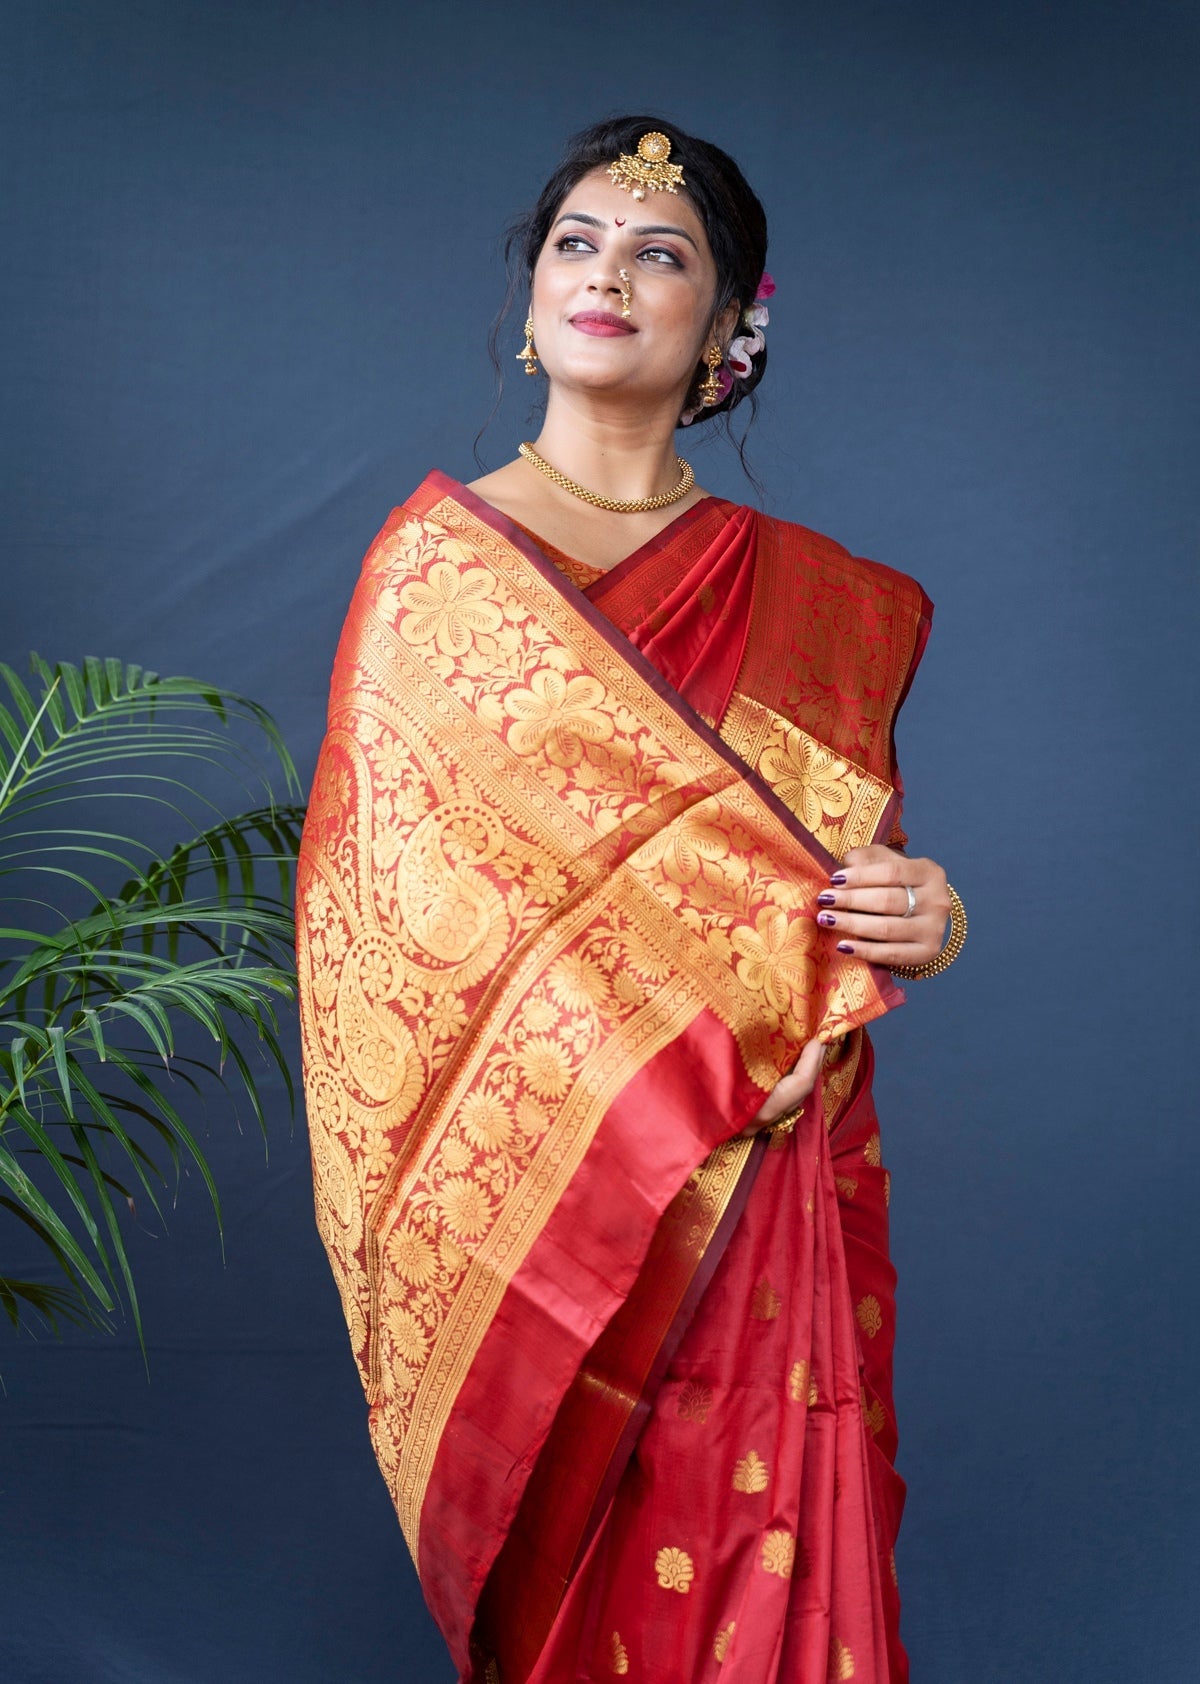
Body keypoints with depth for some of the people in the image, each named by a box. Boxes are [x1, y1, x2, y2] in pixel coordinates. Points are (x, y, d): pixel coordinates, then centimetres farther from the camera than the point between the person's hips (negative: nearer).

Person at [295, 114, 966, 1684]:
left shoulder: (816, 598, 9)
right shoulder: (433, 563, 2)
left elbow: (867, 878, 14)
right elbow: (385, 899, -4)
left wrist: (928, 925, -11)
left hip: (772, 1200, 2)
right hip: (528, 1186, -2)